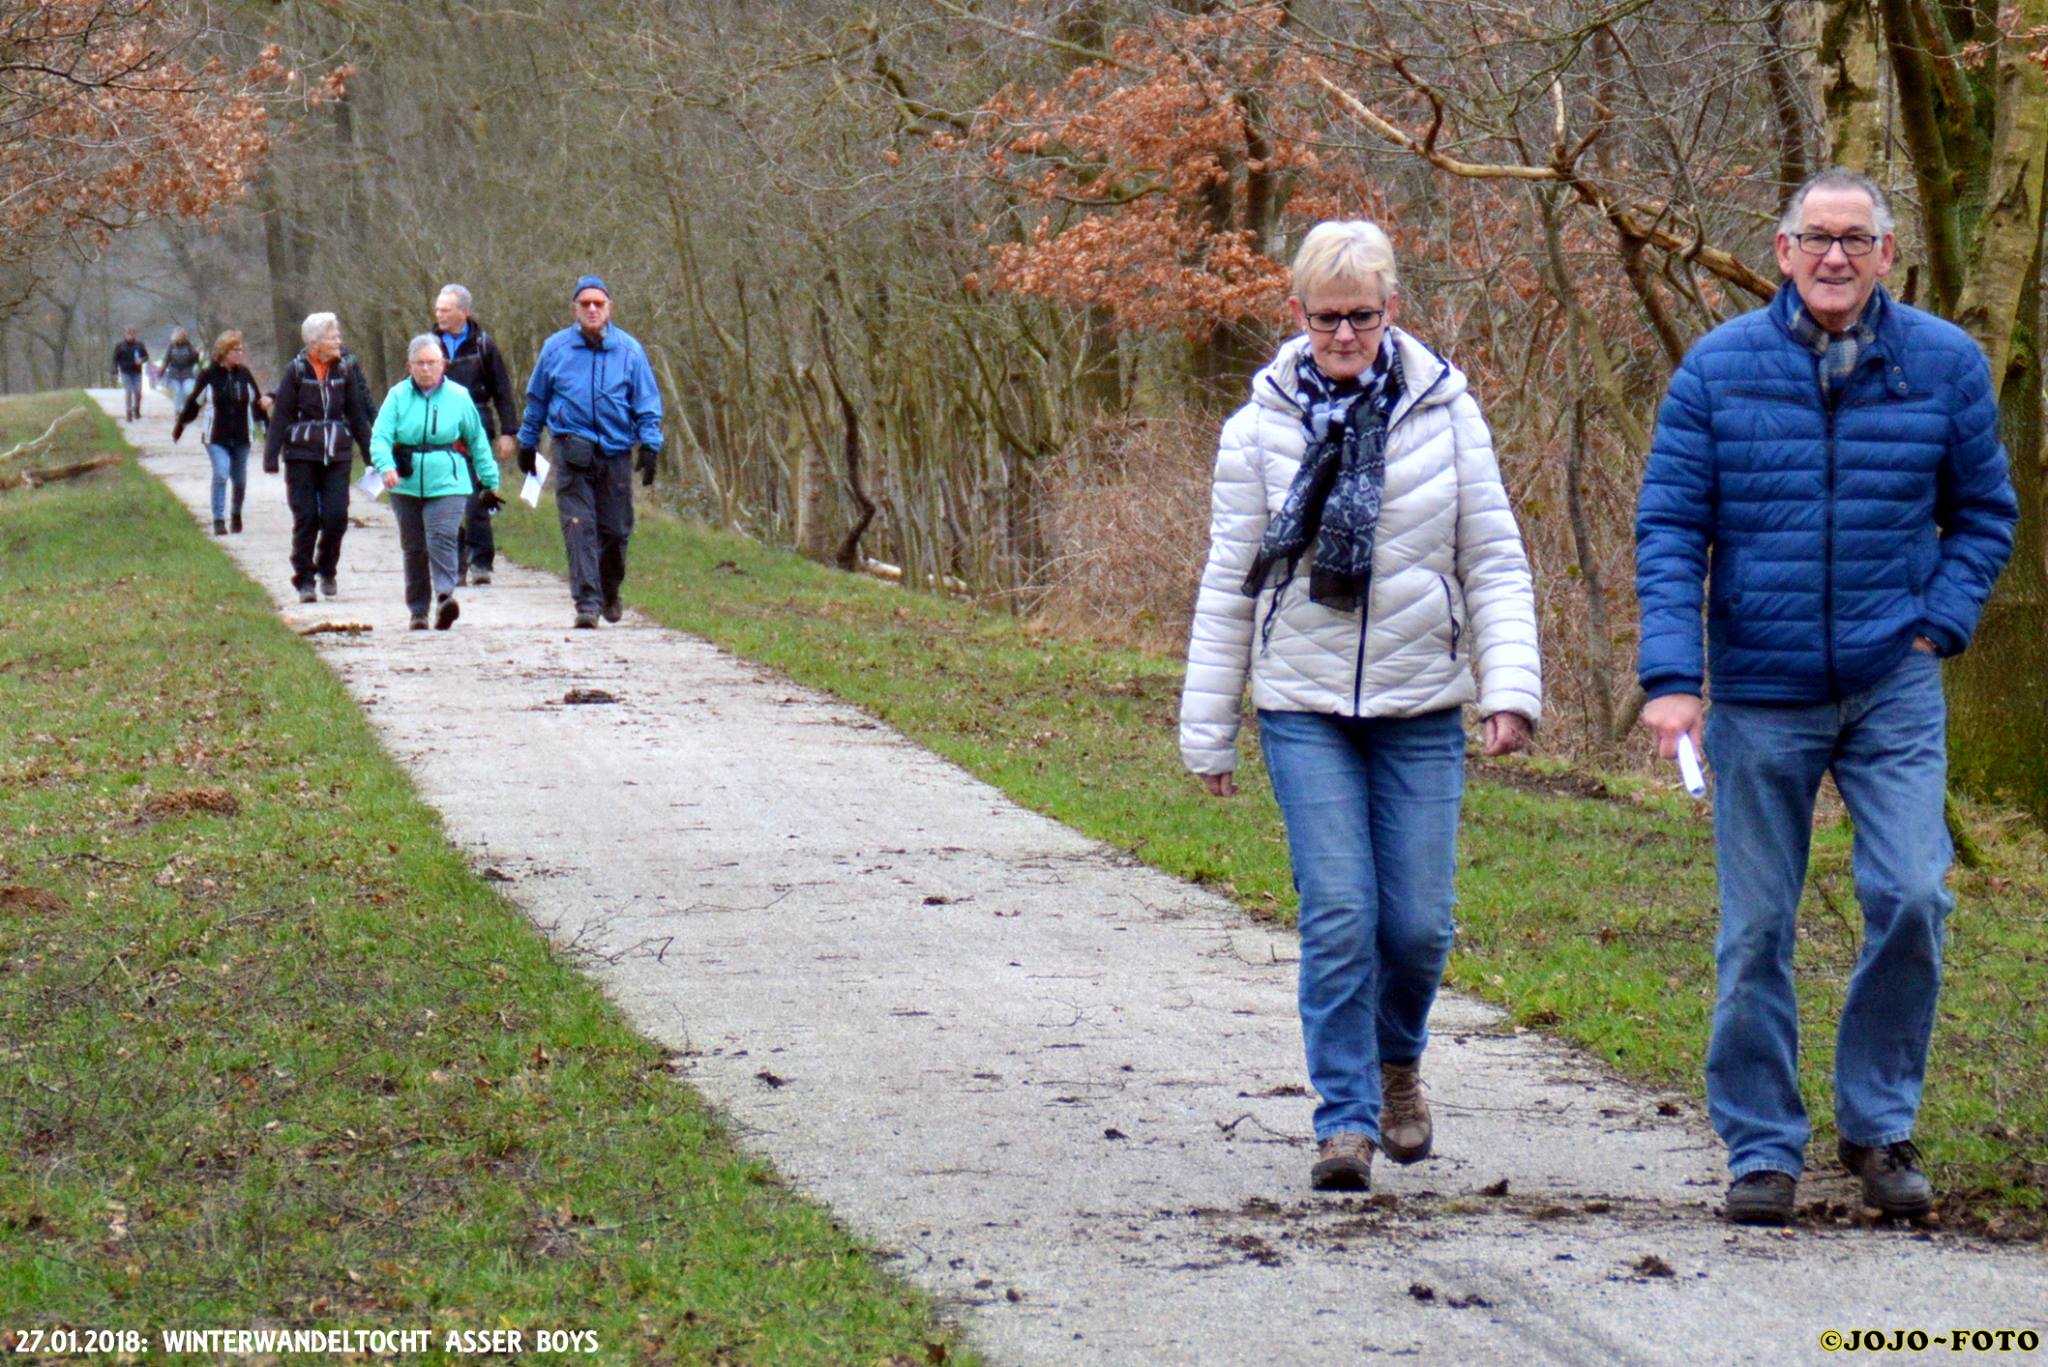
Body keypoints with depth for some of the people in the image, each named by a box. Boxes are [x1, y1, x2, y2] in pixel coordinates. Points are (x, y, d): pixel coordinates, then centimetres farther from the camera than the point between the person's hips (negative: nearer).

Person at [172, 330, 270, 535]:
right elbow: (193, 402, 4)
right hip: (217, 438, -3)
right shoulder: (209, 375, -7)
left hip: (241, 437, 3)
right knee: (221, 475, -18)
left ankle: (236, 515, 34)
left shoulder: (244, 374, 1)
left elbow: (257, 401, 12)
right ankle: (219, 520, -12)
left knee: (240, 480, 11)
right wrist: (179, 426, 11)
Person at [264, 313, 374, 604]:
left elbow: (357, 413, 12)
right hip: (301, 453, -2)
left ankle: (327, 570, 17)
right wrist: (271, 456, -6)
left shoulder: (345, 369, 4)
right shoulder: (297, 370, -4)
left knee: (336, 515, -6)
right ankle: (304, 579, 9)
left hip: (337, 454, 2)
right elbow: (281, 414, -3)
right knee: (306, 517, -1)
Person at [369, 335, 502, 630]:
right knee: (414, 548, 9)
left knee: (442, 539, -20)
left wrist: (490, 480, 17)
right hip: (407, 485, 2)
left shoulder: (458, 396, 4)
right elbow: (380, 436, -6)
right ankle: (418, 611, 18)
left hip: (447, 484, -2)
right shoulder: (398, 396, 2)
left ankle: (445, 595, -34)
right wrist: (386, 466, -25)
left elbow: (477, 441, 13)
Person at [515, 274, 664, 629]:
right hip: (572, 450, -1)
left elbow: (648, 403, 7)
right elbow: (536, 398, 15)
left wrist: (650, 445, -4)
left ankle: (609, 595, 30)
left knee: (615, 530, 7)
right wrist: (527, 444, 19)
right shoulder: (556, 348, 4)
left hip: (615, 453, 1)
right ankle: (587, 603, -16)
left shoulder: (629, 350, 4)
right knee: (579, 527, -12)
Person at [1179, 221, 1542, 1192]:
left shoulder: (1445, 414, 2)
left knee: (1419, 922, 1)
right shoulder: (1259, 430, 2)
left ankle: (1396, 1058, 31)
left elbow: (1495, 563, 5)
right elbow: (1228, 587, 7)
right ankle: (1346, 1114, 0)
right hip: (1304, 710, -1)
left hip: (1420, 711, 1)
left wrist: (1510, 685, -7)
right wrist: (1208, 730, 7)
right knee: (1337, 917, -10)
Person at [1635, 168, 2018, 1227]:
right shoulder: (1719, 369, -2)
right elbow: (1668, 527, -2)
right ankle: (1762, 1149, 15)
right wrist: (1671, 676, -12)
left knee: (1911, 900, -11)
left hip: (1892, 685, 0)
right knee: (1756, 930, 3)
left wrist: (1941, 621, -1)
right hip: (1759, 693, 0)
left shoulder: (1944, 364, 1)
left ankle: (1878, 1126, 8)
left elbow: (1984, 510, 13)